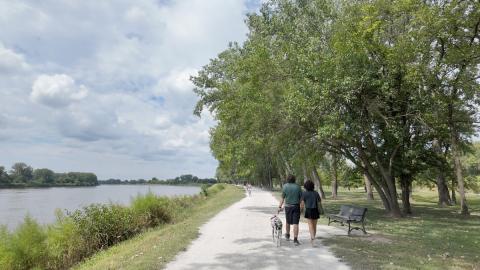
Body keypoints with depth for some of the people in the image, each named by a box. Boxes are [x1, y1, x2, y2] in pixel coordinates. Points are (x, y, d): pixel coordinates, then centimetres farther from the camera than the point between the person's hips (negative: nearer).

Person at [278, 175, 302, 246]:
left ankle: (287, 235, 37)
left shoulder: (285, 186, -5)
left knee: (288, 222, 19)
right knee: (295, 223, 0)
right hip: (296, 206, -1)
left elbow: (282, 198, -6)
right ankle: (295, 239, -4)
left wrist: (280, 206, -1)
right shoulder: (298, 187, -3)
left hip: (288, 206, 1)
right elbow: (301, 198, -2)